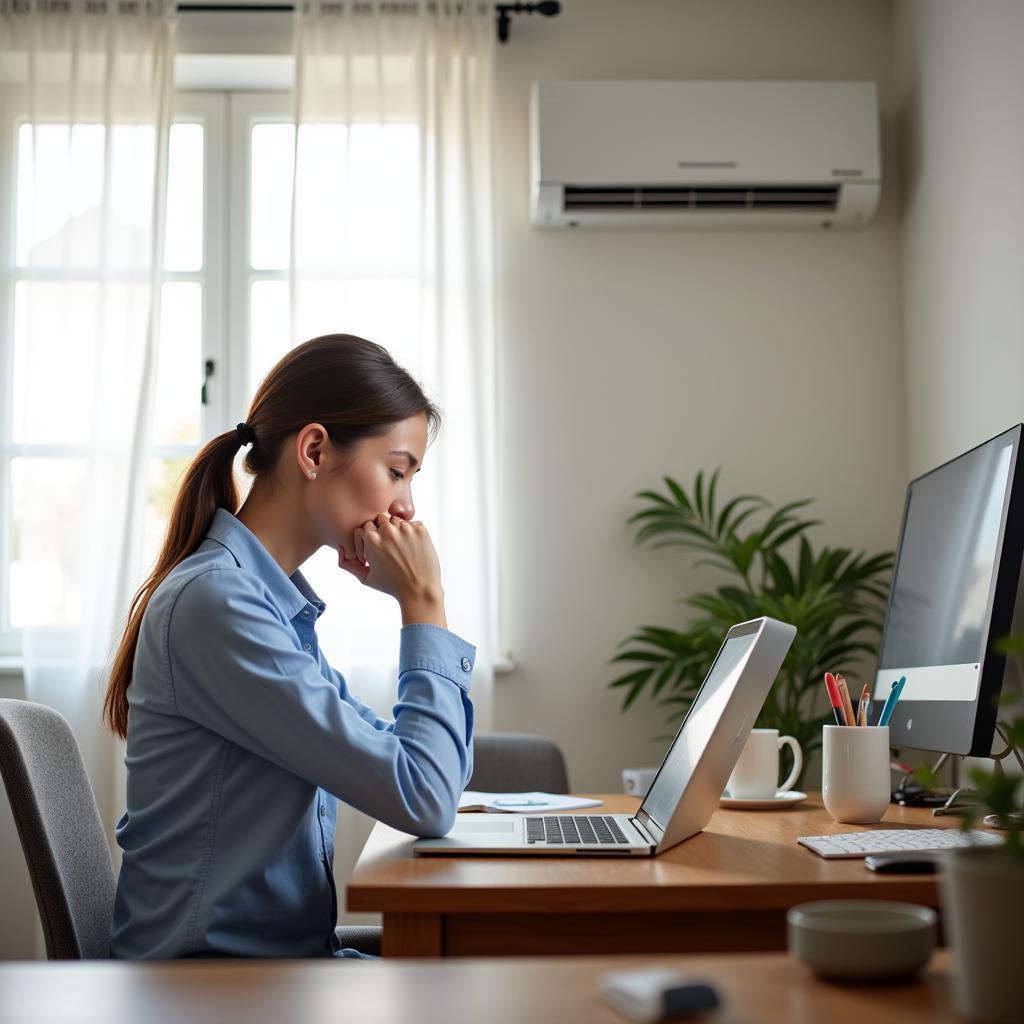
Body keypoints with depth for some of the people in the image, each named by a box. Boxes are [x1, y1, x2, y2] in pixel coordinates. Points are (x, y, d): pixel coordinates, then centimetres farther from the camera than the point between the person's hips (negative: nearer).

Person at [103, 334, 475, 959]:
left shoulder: (276, 601, 9)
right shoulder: (215, 603, -20)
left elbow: (402, 761, 11)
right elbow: (423, 801, -22)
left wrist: (418, 603, 2)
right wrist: (423, 604, -13)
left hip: (296, 949, 9)